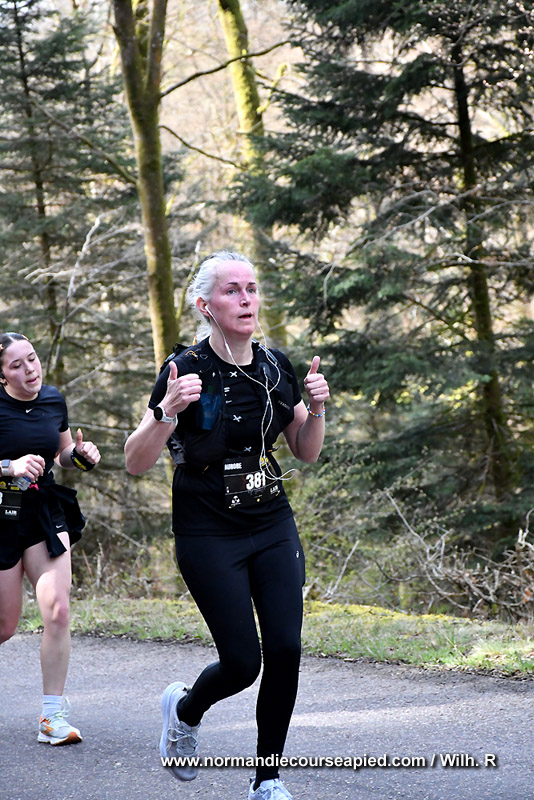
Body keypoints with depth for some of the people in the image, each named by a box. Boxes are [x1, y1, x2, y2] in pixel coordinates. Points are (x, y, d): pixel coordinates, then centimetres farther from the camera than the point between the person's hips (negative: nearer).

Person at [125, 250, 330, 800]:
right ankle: (184, 709, 27)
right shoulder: (186, 369, -12)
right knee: (243, 662, -8)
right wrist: (167, 412, -30)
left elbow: (307, 453, 13)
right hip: (208, 536, -4)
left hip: (274, 527, 5)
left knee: (285, 651, -6)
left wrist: (315, 409, -7)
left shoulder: (276, 367, 4)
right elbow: (136, 464, -14)